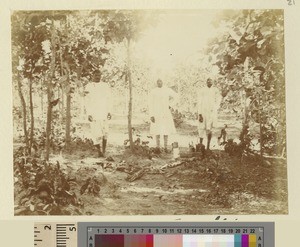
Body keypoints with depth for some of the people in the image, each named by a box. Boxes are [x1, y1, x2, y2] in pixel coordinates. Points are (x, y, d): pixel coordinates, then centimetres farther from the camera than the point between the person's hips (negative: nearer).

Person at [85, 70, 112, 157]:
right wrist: (88, 114, -3)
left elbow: (108, 100, 10)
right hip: (93, 113, -1)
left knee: (105, 132, -1)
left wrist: (109, 112, 3)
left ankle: (104, 150, 12)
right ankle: (99, 150, 6)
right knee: (96, 133, -7)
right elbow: (88, 101, 4)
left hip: (103, 113, 1)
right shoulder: (89, 86, 5)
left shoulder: (105, 86, 9)